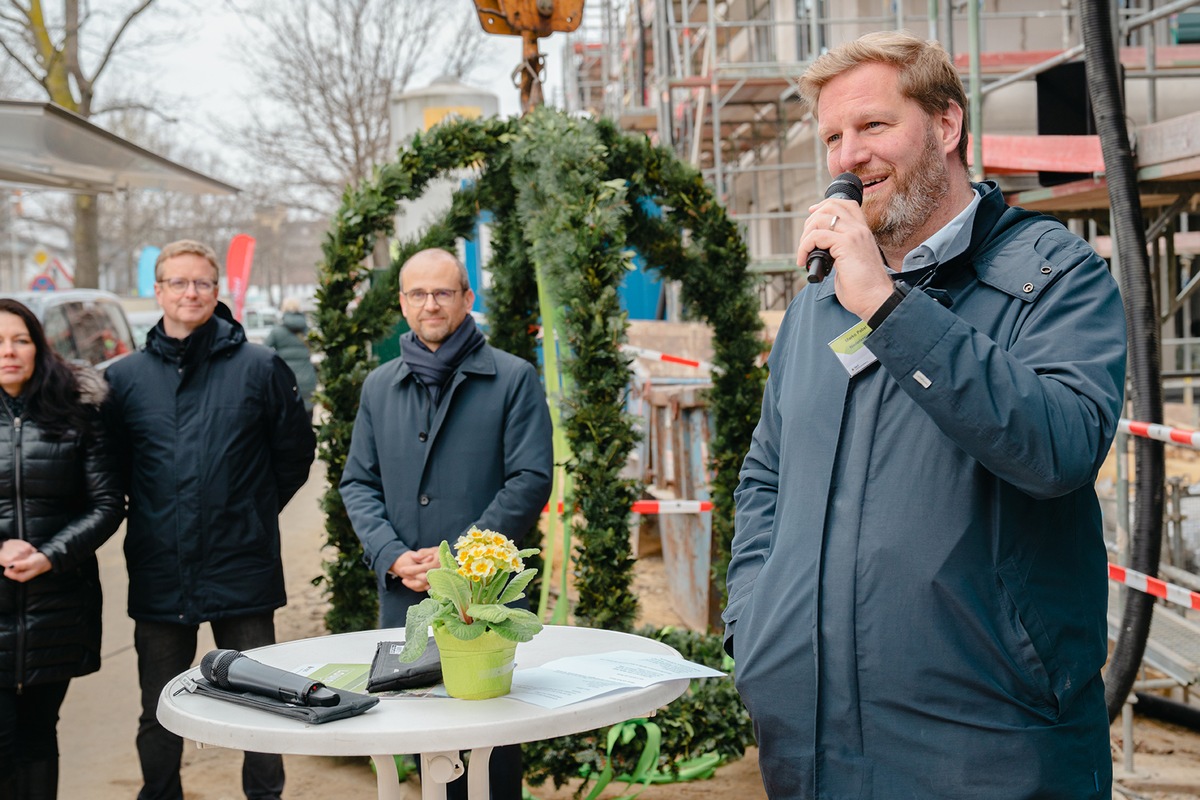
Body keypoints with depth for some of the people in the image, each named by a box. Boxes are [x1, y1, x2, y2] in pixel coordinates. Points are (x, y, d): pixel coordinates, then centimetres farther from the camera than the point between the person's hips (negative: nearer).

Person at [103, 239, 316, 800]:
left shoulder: (260, 368, -3)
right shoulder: (125, 377, 3)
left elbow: (295, 451, 7)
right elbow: (113, 466, 14)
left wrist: (254, 511, 8)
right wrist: (158, 514, 9)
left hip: (243, 571, -2)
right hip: (159, 579, 2)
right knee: (159, 717, 14)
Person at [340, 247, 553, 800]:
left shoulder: (512, 379, -2)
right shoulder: (379, 387, 12)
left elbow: (531, 480, -8)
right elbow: (358, 483, 11)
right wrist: (392, 557, -6)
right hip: (403, 601, 4)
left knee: (493, 750, 4)